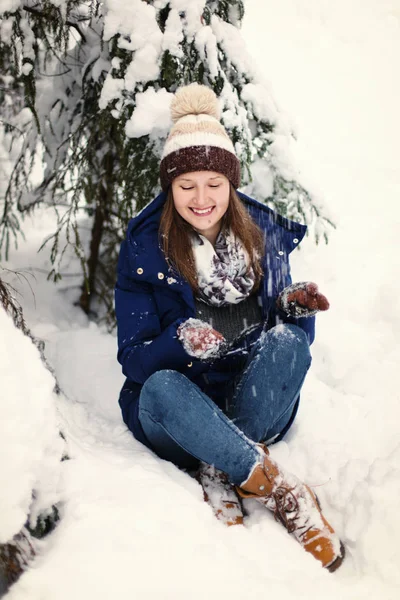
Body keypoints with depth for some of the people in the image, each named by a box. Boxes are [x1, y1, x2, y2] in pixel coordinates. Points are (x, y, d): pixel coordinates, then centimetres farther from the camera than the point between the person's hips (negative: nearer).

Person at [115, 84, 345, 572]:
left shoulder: (265, 233, 1)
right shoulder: (143, 249, -6)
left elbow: (292, 332, 4)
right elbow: (133, 358, -9)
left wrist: (295, 306, -20)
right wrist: (180, 342, -30)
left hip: (255, 406, 2)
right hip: (174, 416, -1)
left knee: (287, 341, -27)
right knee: (161, 387, -35)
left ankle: (226, 475, -25)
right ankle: (282, 491, -31)